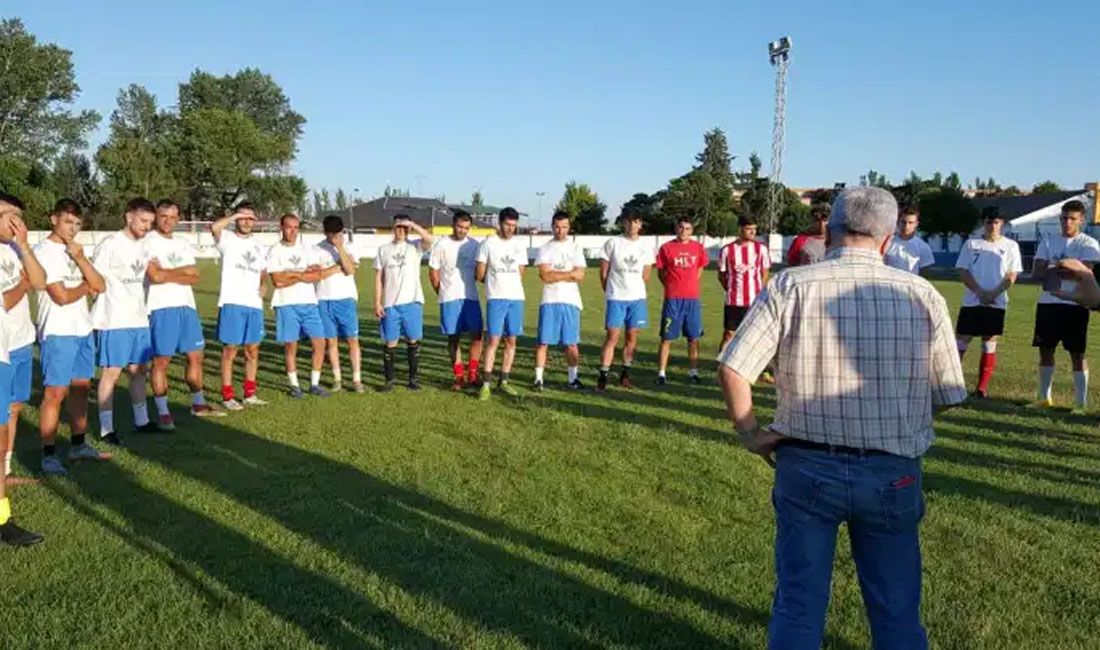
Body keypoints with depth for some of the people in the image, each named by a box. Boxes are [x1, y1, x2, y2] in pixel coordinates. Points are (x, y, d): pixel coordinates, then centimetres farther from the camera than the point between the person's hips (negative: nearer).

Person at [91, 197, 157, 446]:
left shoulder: (143, 247, 11)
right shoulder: (110, 244, -10)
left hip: (139, 320, 7)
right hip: (113, 321, -7)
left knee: (139, 370, 13)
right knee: (111, 372, -2)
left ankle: (141, 421, 24)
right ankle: (106, 429, 6)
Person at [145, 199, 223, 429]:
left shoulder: (184, 244, 15)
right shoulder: (148, 242, -4)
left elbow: (194, 278, 4)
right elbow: (155, 276, -16)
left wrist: (167, 275, -12)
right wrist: (183, 271, -3)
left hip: (187, 306, 7)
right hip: (161, 308, -6)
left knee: (195, 356, 11)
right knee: (161, 360, -2)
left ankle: (198, 404, 24)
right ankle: (163, 412, 4)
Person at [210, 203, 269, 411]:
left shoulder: (259, 245, 17)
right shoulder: (227, 238, -1)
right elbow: (214, 227, -24)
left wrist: (263, 285, 6)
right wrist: (236, 215, -13)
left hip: (254, 304, 6)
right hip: (231, 303, -5)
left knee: (253, 350, 10)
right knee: (230, 350, -2)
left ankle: (250, 394, 20)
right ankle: (227, 397, 5)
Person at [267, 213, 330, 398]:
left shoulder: (308, 250, 11)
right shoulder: (275, 251, 0)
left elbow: (317, 275, -2)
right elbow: (277, 281, -11)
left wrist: (293, 275, -10)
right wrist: (304, 273, -5)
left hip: (309, 302, 4)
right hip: (286, 305, -3)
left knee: (319, 342, 0)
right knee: (290, 346, 1)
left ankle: (314, 384, 11)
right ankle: (295, 386, 14)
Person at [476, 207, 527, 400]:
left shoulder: (520, 245, 10)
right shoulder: (488, 243, -2)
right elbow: (480, 275, 1)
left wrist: (505, 282, 11)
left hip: (516, 298, 4)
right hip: (496, 298, -4)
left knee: (511, 341, 6)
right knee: (494, 340, -9)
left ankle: (503, 381, 15)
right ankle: (485, 384, -5)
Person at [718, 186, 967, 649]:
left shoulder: (790, 286, -9)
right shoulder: (923, 295, -5)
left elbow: (732, 369, -15)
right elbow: (947, 395, 2)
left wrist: (748, 431, 0)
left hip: (806, 467, -1)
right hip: (892, 474, 1)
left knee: (797, 605, 15)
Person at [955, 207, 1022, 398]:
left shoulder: (1010, 246, 4)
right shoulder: (971, 244, 4)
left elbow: (1011, 276, 0)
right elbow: (963, 272, 0)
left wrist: (993, 294, -14)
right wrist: (981, 293, -12)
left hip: (997, 303, 0)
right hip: (971, 301, 0)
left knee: (989, 344, 3)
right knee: (961, 341, -1)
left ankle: (982, 387, 8)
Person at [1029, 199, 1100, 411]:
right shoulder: (1048, 242, 10)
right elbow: (1036, 273, 0)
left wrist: (1051, 270, -10)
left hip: (1075, 305, -4)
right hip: (1048, 303, 4)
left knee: (1077, 353, -1)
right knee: (1046, 349, 9)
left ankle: (1081, 403, 4)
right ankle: (1045, 397, 21)